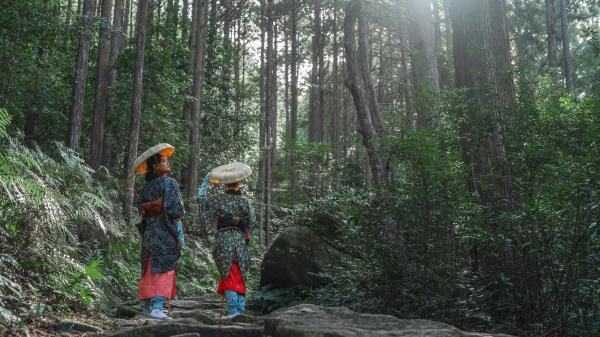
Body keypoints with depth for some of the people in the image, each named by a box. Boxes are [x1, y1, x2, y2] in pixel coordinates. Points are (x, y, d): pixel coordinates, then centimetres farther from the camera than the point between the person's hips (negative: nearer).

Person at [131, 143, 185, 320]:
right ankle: (157, 307, -10)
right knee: (164, 268, -5)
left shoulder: (145, 186, 10)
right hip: (166, 231, -7)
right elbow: (176, 209, -16)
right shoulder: (169, 183, -9)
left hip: (149, 231, 7)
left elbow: (141, 209, 9)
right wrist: (178, 216, 1)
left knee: (149, 267, 15)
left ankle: (146, 304, 24)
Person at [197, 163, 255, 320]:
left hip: (224, 241, -1)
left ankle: (233, 310, -8)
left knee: (229, 276, 0)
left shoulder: (218, 199, 0)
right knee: (240, 276, 11)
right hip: (240, 241, 1)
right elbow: (252, 221, -1)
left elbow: (201, 196, 16)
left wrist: (206, 180, 26)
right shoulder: (244, 200, -1)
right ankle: (241, 308, 12)